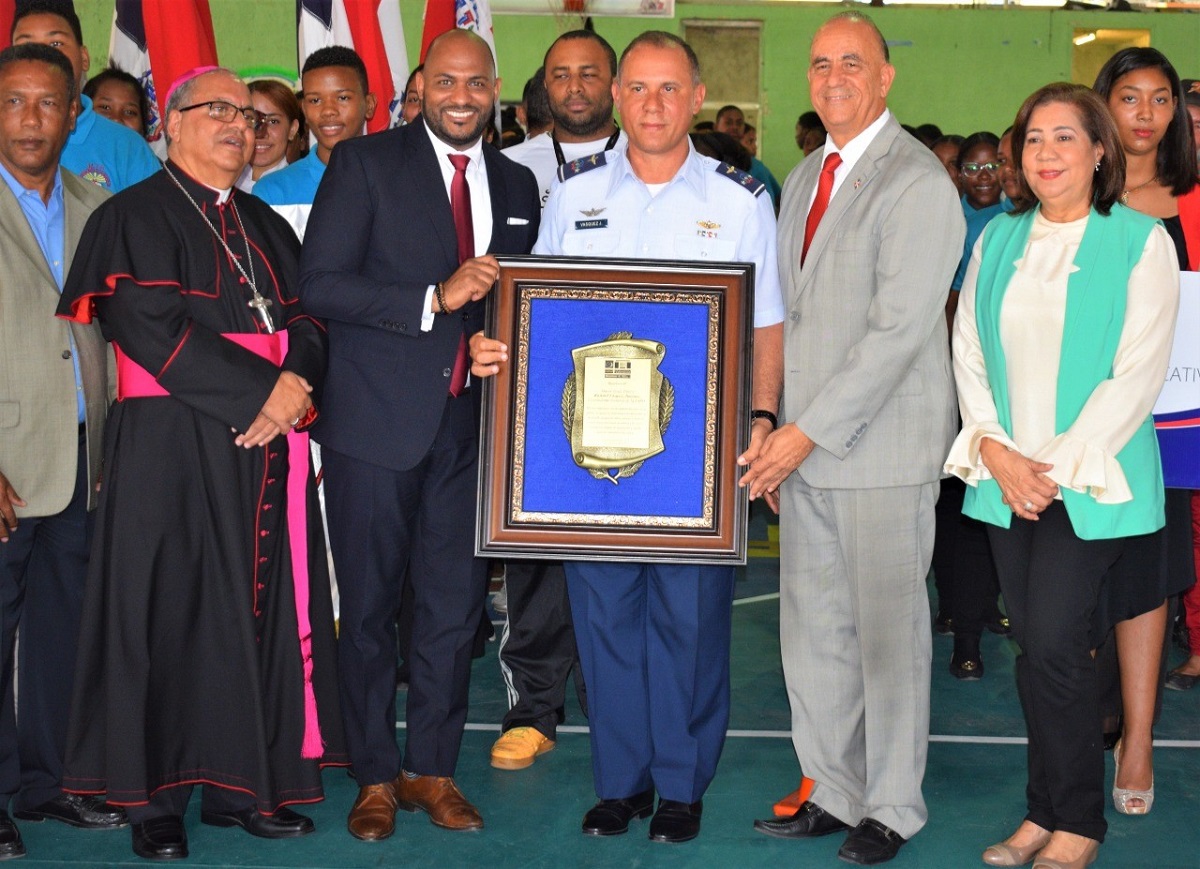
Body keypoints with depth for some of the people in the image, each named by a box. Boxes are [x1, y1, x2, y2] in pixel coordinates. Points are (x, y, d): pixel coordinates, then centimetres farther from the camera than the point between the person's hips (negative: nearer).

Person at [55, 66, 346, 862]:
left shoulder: (269, 227, 20)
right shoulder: (135, 217, 0)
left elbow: (307, 325, 12)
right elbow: (149, 325, -13)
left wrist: (293, 392, -10)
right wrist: (261, 389, -16)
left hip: (270, 448, 6)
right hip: (174, 449, -6)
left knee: (262, 611, 5)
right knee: (172, 613, -4)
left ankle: (240, 785, 13)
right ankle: (157, 799, 4)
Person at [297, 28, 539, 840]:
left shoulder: (516, 184, 13)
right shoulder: (363, 163, -2)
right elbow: (320, 283, -11)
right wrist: (434, 300, -19)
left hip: (471, 422, 4)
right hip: (376, 419, -4)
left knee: (456, 605, 8)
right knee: (370, 605, 5)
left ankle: (432, 768, 23)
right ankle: (376, 776, 19)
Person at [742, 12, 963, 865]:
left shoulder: (917, 181, -11)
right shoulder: (805, 178, 16)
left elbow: (899, 327, -18)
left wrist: (808, 432, -18)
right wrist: (774, 429, 10)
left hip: (883, 449, -7)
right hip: (807, 444, 7)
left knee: (888, 632, 3)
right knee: (812, 632, 11)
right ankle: (833, 792, 25)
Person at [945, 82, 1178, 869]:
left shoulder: (1141, 242, -3)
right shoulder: (998, 240, 11)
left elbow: (1138, 373, -10)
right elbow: (969, 352, 8)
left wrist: (1061, 465, -14)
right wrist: (995, 450, -6)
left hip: (1089, 482, -4)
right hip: (1006, 480, 4)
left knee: (1054, 647, -8)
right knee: (1037, 651, 8)